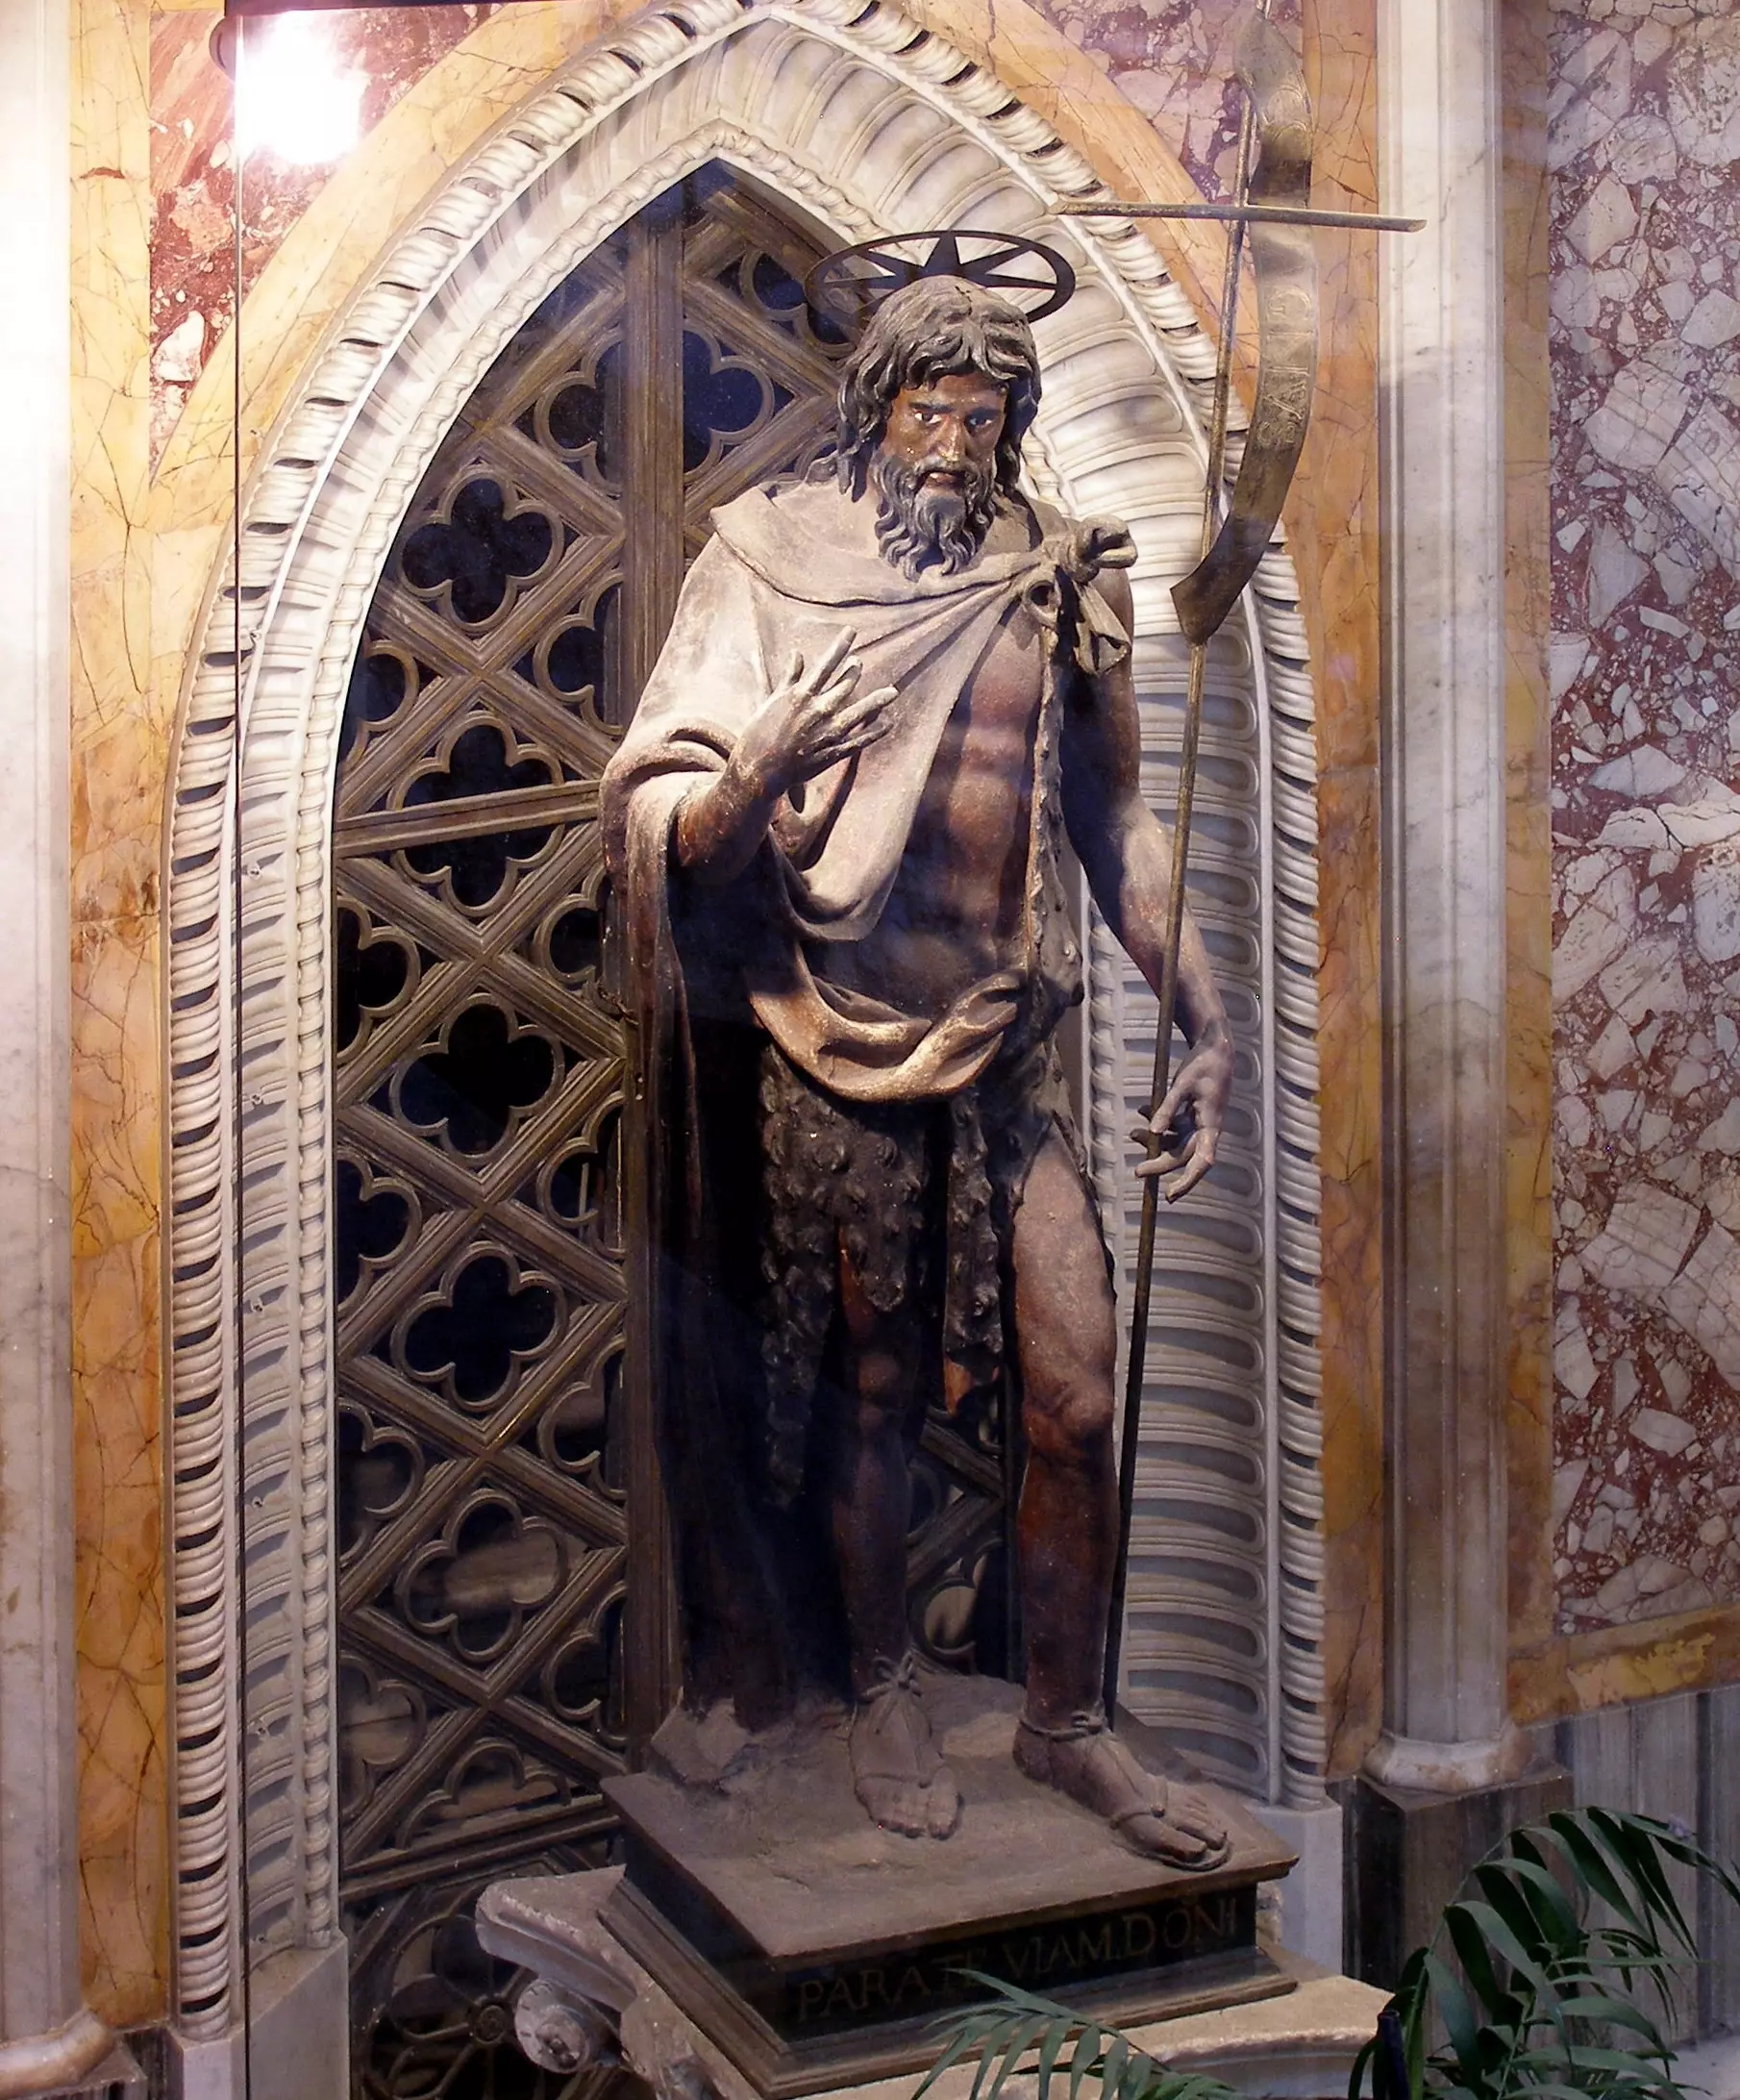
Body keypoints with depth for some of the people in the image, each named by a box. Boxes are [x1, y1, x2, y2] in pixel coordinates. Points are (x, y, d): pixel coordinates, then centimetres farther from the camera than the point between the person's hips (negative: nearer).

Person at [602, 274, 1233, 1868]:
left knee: (1078, 1400, 1)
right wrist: (755, 772, -31)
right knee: (871, 1392, 10)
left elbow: (1117, 821, 13)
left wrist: (1207, 1020, 7)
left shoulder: (1056, 582, 6)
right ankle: (884, 1689, 32)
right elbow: (665, 829, -9)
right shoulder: (771, 567, -3)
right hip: (842, 1054, -2)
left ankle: (1068, 1720, 21)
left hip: (1015, 1048, 3)